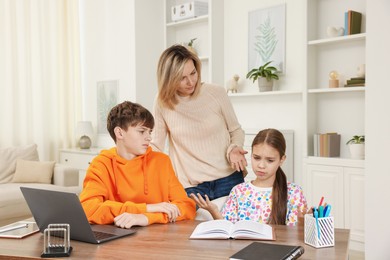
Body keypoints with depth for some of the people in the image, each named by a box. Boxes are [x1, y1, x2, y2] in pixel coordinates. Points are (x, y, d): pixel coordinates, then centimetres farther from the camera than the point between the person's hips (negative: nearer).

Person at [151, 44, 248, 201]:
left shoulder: (216, 93, -5)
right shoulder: (162, 102, -2)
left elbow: (236, 130, 7)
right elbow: (156, 145, 6)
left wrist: (234, 149, -13)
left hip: (228, 180, 0)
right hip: (190, 187, 0)